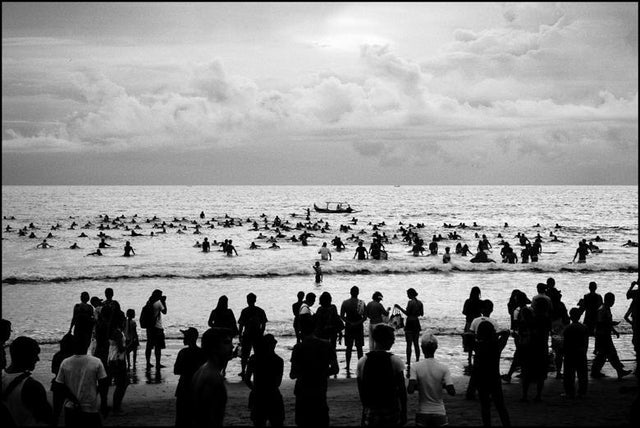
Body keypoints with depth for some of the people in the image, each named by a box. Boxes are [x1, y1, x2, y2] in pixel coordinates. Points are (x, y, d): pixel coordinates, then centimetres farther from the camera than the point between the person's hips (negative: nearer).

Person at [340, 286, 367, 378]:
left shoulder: (345, 303, -2)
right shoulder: (361, 303, -6)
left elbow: (342, 316, -5)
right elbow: (365, 317, -10)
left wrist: (349, 322, -3)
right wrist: (358, 323, -6)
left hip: (349, 327, 1)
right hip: (359, 328, -1)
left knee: (348, 348, 7)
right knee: (359, 348, 4)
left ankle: (348, 369, 5)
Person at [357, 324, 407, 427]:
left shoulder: (362, 362, -1)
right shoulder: (395, 361, -9)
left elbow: (361, 391, 5)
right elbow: (402, 390, -6)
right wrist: (404, 414, 2)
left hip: (370, 412, 2)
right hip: (391, 411, -2)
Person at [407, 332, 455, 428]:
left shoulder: (415, 367, -9)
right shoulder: (443, 368, -8)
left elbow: (410, 390, -19)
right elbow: (452, 392, -13)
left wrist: (417, 386, 2)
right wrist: (443, 385, 7)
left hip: (422, 414, 0)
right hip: (439, 413, 0)